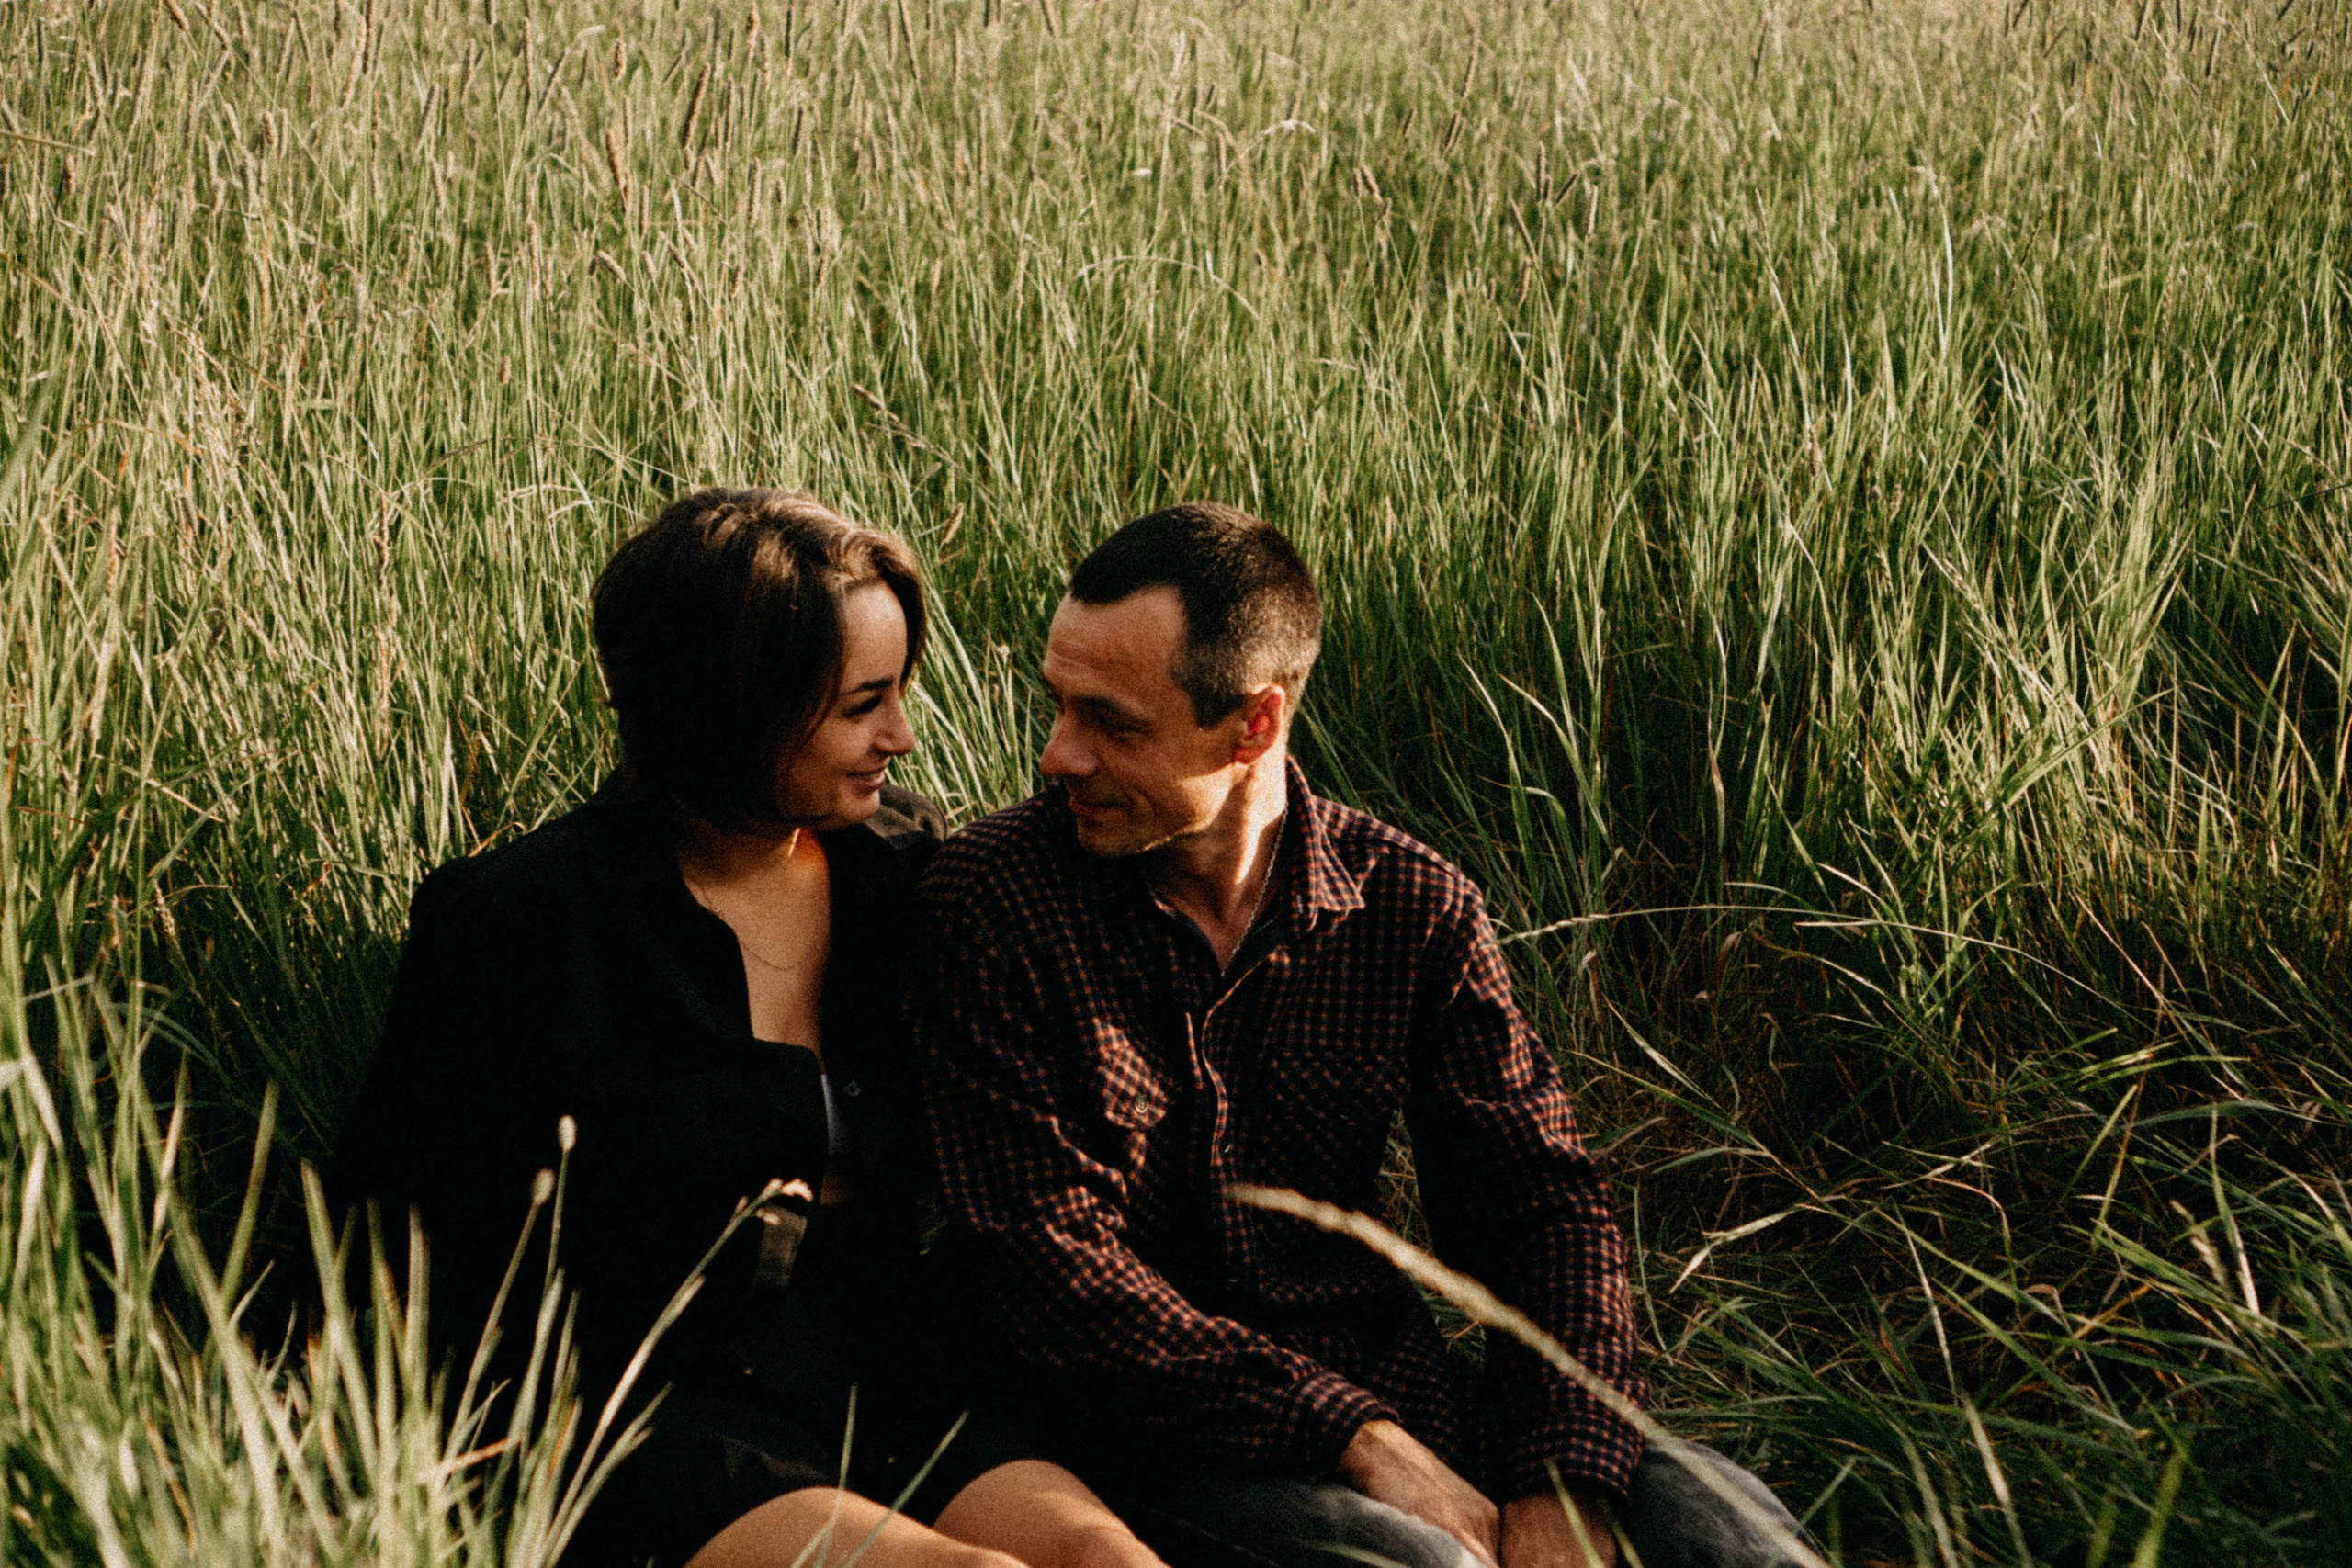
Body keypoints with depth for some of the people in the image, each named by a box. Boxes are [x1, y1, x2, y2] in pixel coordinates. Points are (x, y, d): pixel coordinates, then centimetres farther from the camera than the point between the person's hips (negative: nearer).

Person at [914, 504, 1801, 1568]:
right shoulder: (989, 900, -8)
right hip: (1125, 1430, -4)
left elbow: (1536, 1197, 3)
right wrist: (1353, 1440, -19)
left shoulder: (1413, 909, 2)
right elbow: (1046, 1261, -13)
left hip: (1385, 1391, 4)